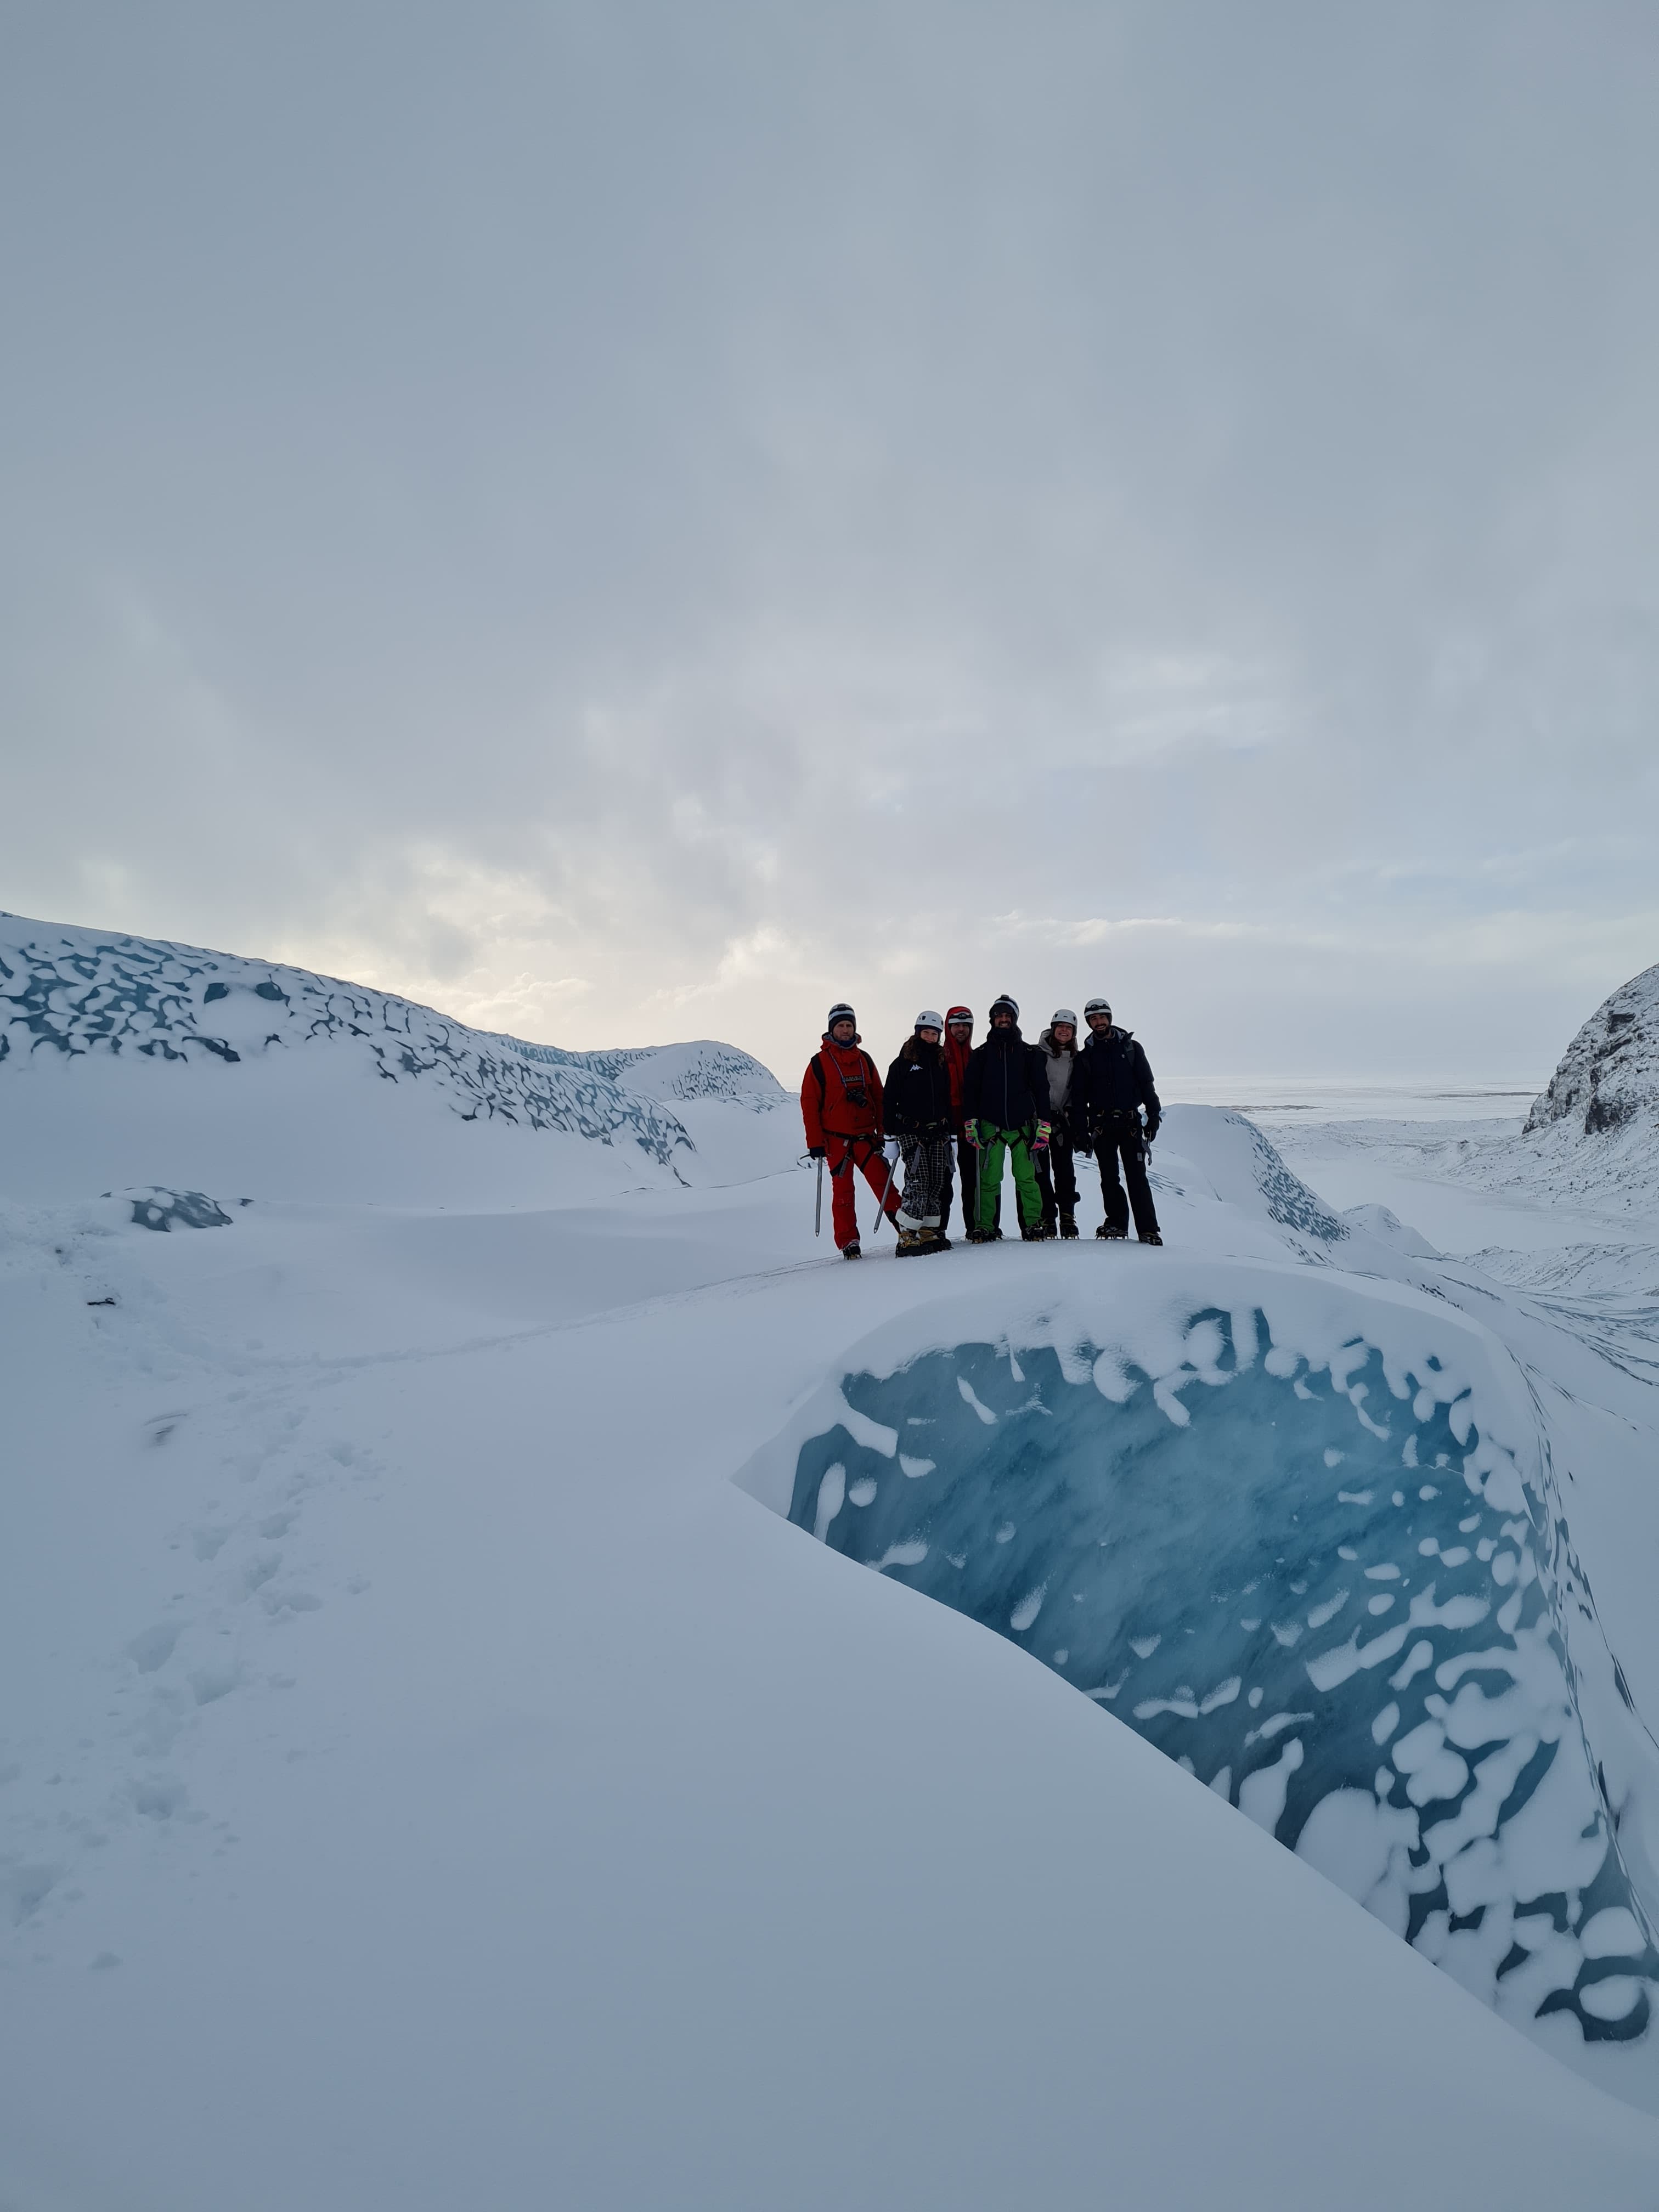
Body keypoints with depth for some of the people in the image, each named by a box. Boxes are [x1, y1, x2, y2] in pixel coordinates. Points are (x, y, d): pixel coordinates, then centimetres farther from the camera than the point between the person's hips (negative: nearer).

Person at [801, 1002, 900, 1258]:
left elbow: (879, 1097, 13)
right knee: (843, 1189, 1)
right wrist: (815, 1141, -7)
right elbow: (809, 1103, -3)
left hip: (866, 1136, 3)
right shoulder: (819, 1062, -1)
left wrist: (884, 1131, 7)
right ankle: (847, 1242, 8)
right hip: (837, 1139, -2)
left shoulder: (864, 1059, 10)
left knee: (883, 1182, -2)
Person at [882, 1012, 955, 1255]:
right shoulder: (902, 1063, 0)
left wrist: (952, 1134, 17)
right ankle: (908, 1237, -10)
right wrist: (890, 1136, -7)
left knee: (938, 1182, 2)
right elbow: (889, 1101, -2)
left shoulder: (941, 1064, 16)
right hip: (911, 1131, -5)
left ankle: (929, 1233, 11)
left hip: (938, 1131, 5)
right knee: (918, 1182, -13)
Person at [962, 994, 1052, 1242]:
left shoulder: (1029, 1053, 11)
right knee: (989, 1179, -3)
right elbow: (970, 1090, 8)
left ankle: (1033, 1225, 5)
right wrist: (971, 1122, -2)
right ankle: (984, 1226, 3)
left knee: (1026, 1178, -3)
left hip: (1022, 1125, 0)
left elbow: (1041, 1089, 8)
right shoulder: (981, 1054, 11)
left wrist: (1043, 1123, 0)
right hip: (990, 1125, 0)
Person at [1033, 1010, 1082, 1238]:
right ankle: (1047, 1217, 3)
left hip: (1062, 1118, 3)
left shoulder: (1076, 1060, 9)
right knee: (1041, 1168, -2)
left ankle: (1068, 1217, 7)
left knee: (1064, 1167, 1)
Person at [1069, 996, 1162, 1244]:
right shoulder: (1085, 1056, 10)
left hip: (1130, 1122, -1)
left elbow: (1147, 1084, 7)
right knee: (1109, 1177, 3)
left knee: (1137, 1176, -5)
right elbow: (1079, 1097, 8)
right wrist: (1081, 1131, 0)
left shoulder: (1131, 1048, 9)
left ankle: (1148, 1229, -4)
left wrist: (1154, 1115, -5)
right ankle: (1117, 1222, 13)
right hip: (1101, 1125, 2)